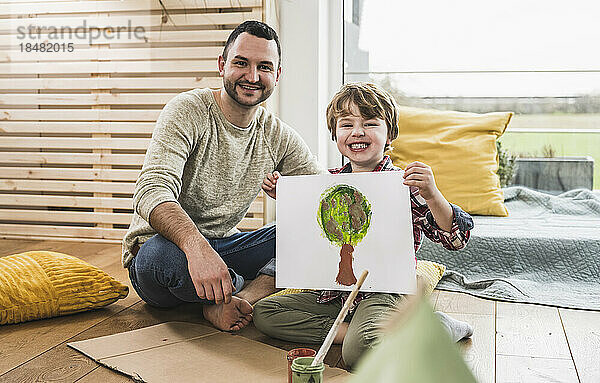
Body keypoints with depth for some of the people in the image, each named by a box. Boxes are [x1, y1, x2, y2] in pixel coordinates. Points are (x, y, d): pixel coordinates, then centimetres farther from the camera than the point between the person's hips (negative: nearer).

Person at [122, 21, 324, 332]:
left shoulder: (278, 136, 2)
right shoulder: (186, 112, -15)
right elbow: (152, 191, -30)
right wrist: (196, 246, -50)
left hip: (224, 246, 5)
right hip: (168, 245, -4)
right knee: (164, 254, -40)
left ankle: (242, 297, -31)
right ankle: (263, 288, -13)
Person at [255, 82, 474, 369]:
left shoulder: (404, 184, -11)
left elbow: (456, 239, -17)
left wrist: (432, 196, -34)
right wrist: (282, 197, 9)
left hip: (382, 293, -6)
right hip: (332, 293, 6)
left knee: (358, 351, -33)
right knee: (263, 312, -4)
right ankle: (349, 330, -10)